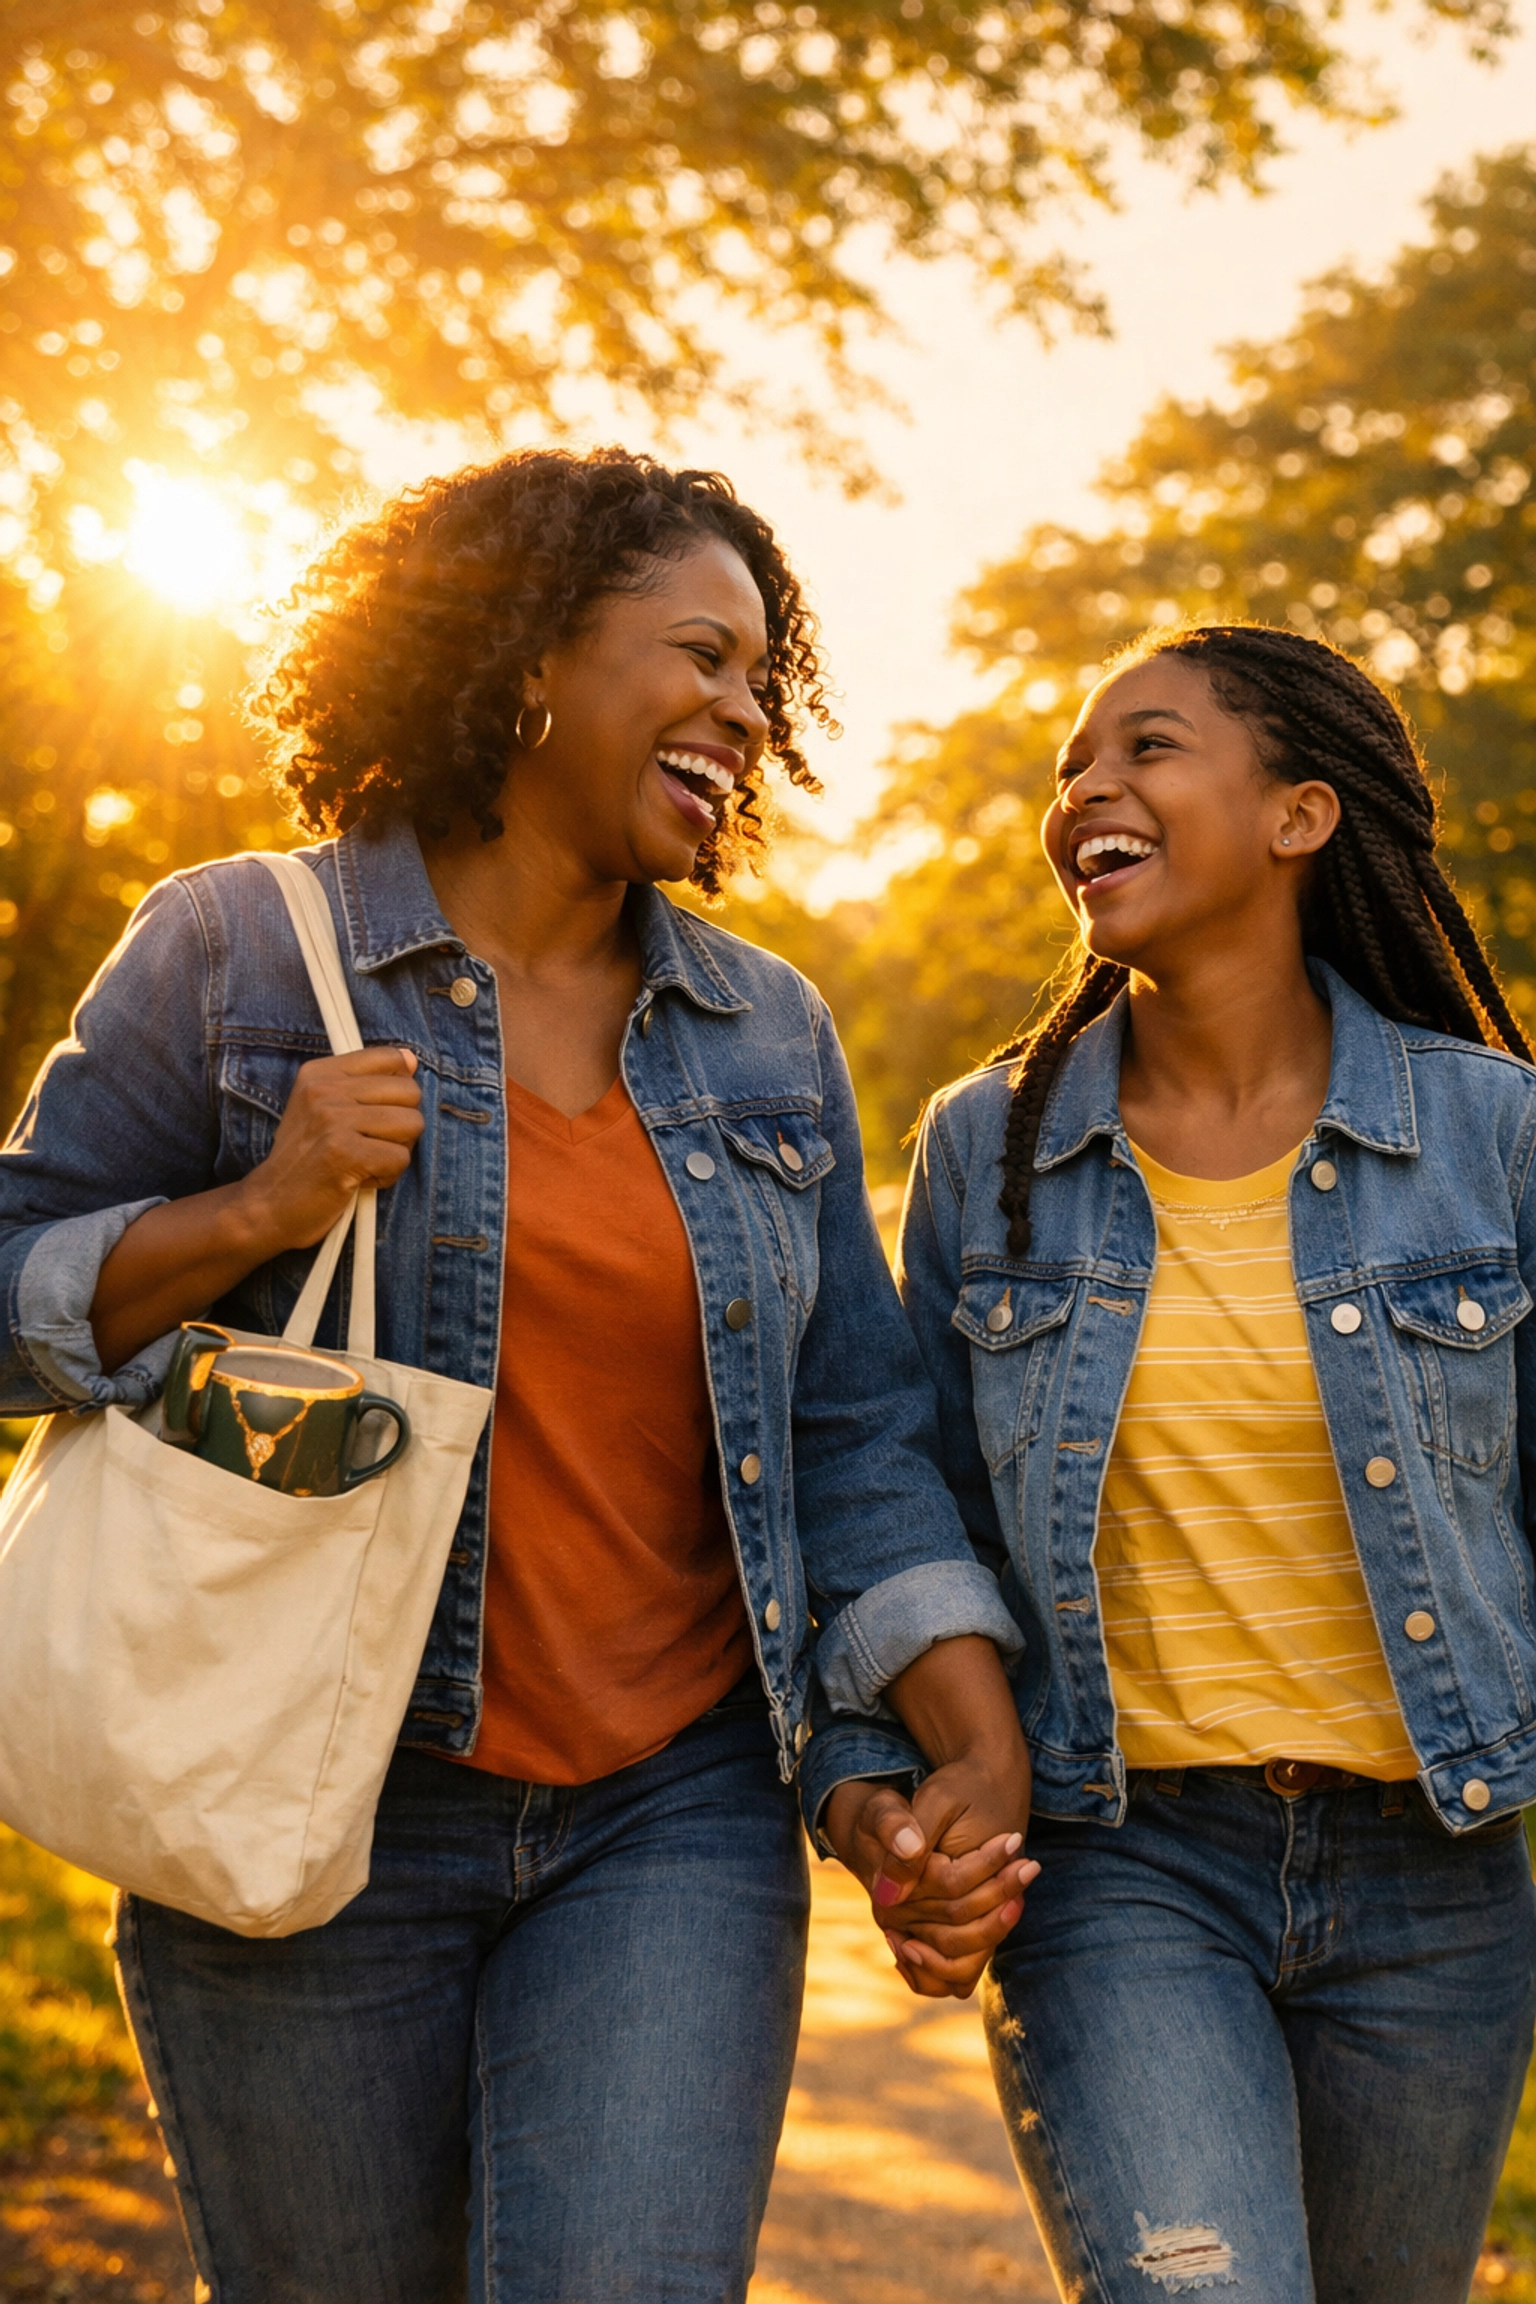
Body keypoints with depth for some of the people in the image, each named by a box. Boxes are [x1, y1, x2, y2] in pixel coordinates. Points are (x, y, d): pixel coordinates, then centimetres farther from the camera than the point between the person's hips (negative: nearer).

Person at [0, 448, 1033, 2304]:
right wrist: (259, 1211, -18)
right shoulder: (235, 953, -1)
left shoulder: (769, 1034, 10)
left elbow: (855, 1432, 8)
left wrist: (985, 1752, -3)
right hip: (317, 1812, -2)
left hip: (673, 1820, 2)